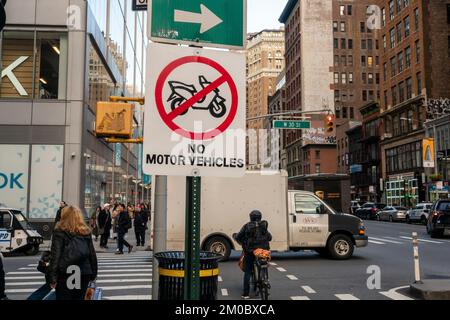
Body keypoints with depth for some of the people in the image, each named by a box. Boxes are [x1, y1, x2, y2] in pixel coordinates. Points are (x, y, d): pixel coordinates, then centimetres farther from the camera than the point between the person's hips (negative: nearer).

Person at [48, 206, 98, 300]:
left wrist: (52, 276, -9)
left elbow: (55, 255, -10)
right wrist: (93, 273, 15)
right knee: (79, 298, 15)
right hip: (84, 273, 4)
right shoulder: (86, 232, 9)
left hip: (65, 274, -4)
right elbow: (92, 254, 9)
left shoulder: (60, 232, -3)